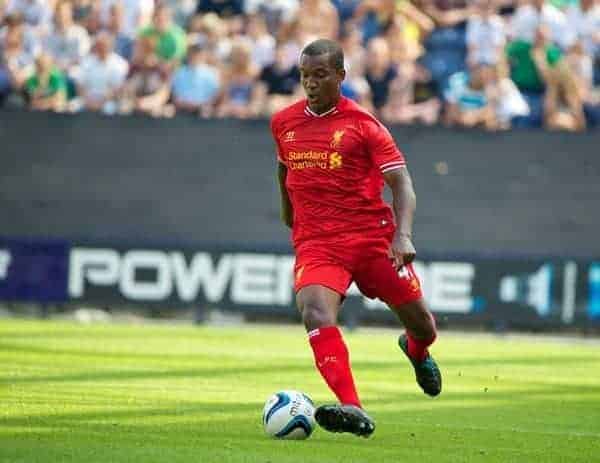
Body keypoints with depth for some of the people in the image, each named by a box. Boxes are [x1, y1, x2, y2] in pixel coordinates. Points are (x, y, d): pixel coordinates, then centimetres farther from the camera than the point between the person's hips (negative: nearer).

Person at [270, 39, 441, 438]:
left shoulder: (363, 124, -4)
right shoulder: (283, 123, 9)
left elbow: (401, 182, -9)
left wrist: (403, 235, -23)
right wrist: (287, 208, 38)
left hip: (373, 236, -1)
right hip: (315, 243, 1)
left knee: (420, 322, 4)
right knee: (316, 314, -28)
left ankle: (417, 351, 45)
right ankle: (354, 411, -39)